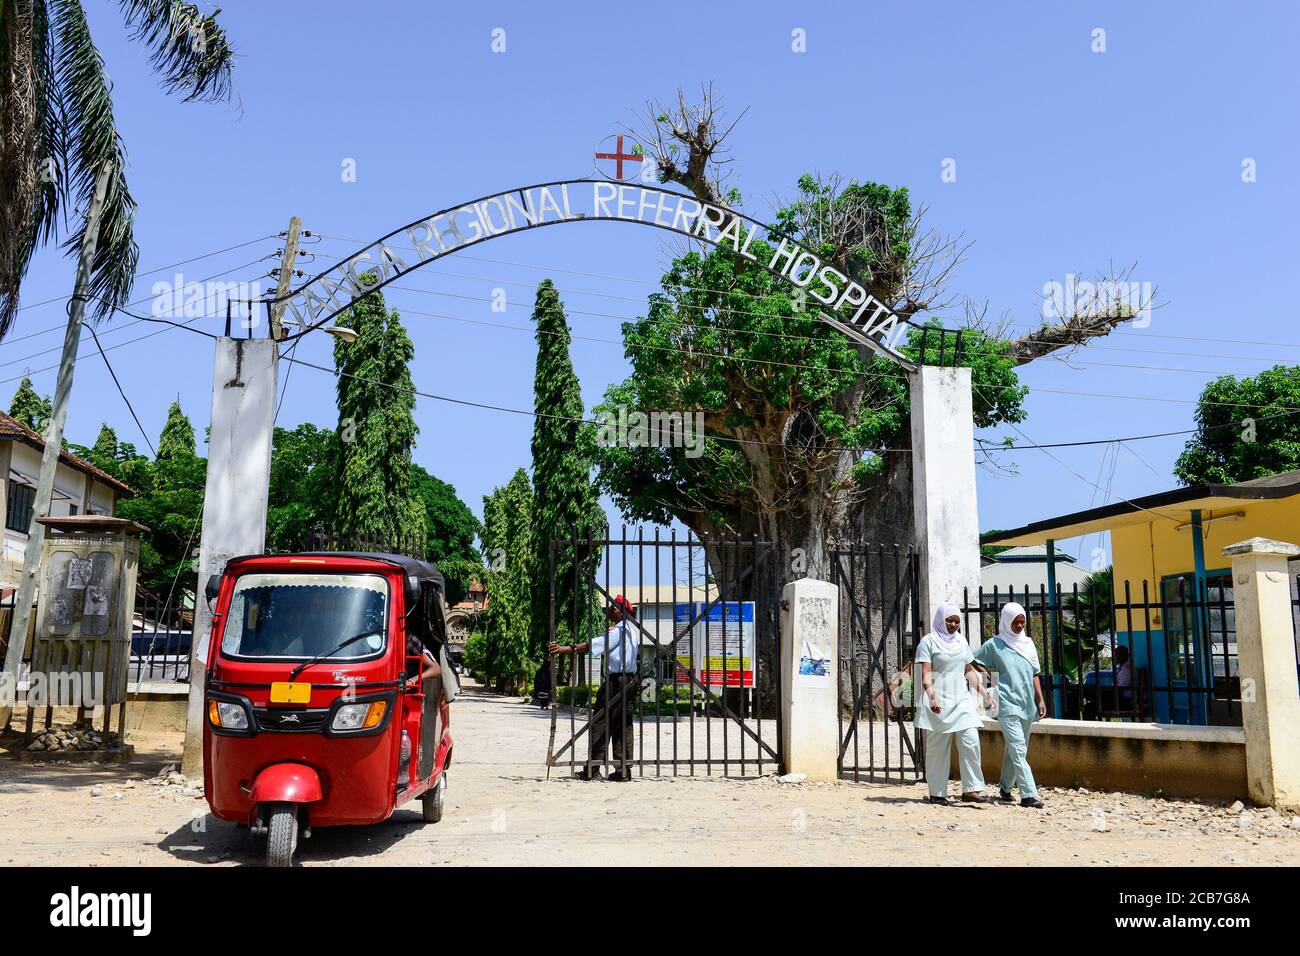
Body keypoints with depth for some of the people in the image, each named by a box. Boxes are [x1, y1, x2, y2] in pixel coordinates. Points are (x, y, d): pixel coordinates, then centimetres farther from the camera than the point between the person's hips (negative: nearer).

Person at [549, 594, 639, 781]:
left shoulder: (618, 630, -12)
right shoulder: (630, 629, 15)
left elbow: (592, 645, -21)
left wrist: (565, 649, -25)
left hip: (615, 681, -9)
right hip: (629, 681, 9)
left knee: (600, 724, -4)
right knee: (623, 726, 8)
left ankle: (592, 769, -4)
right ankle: (623, 770, 7)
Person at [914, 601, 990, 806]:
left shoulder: (961, 641, 15)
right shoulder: (928, 642, -3)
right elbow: (926, 674, -11)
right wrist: (931, 697, -25)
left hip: (961, 700, 5)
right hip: (939, 703, -5)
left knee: (971, 743, -7)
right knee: (938, 748, 1)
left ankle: (971, 790, -4)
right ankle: (937, 793, 9)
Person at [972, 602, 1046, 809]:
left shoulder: (1028, 644, 13)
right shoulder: (995, 644, -1)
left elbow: (1034, 674, 16)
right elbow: (973, 662, 5)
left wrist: (1040, 700, 11)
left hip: (1027, 704, 5)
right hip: (1008, 704, -5)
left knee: (1013, 749, 13)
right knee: (1018, 749, -12)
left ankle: (1005, 788, 26)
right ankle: (1028, 794, -16)